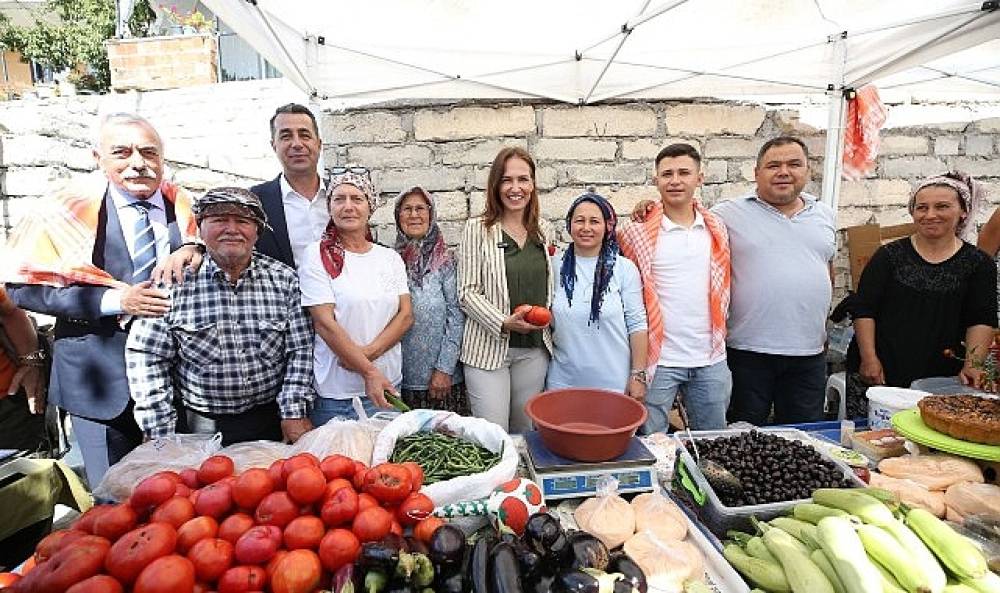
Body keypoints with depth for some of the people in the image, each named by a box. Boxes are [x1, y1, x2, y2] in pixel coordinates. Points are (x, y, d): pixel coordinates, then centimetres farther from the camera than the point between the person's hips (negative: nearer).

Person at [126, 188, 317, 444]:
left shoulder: (284, 279, -4)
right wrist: (160, 434, -9)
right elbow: (147, 357, -7)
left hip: (270, 421, 1)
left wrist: (294, 413, -10)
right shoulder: (173, 282, -8)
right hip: (198, 428, -1)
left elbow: (300, 351, -5)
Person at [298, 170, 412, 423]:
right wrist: (369, 372, -17)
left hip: (388, 385, 4)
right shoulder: (317, 255, -4)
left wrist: (368, 352, -14)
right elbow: (324, 322, -12)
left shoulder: (391, 258, 8)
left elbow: (406, 315, 1)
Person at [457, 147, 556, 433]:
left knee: (526, 432, 17)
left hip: (535, 348, 5)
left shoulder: (544, 230, 8)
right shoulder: (478, 229, -6)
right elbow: (467, 292, -9)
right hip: (489, 347, -4)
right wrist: (503, 323, -20)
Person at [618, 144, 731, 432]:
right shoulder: (638, 233, -7)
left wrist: (719, 338, 10)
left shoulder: (717, 228, 5)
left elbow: (723, 287, 16)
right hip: (659, 360, -4)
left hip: (711, 359, 4)